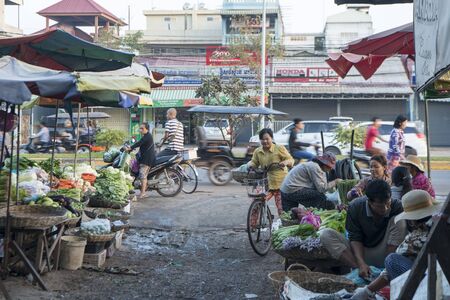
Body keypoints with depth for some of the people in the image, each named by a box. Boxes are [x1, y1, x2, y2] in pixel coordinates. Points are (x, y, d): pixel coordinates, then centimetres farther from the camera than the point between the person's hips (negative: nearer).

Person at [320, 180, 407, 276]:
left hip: (383, 254, -1)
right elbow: (355, 238, -14)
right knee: (325, 234, -21)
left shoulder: (396, 206, -17)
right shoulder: (355, 207, -16)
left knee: (399, 221, -24)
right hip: (360, 251, 1)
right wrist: (361, 263, -31)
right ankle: (357, 268, -34)